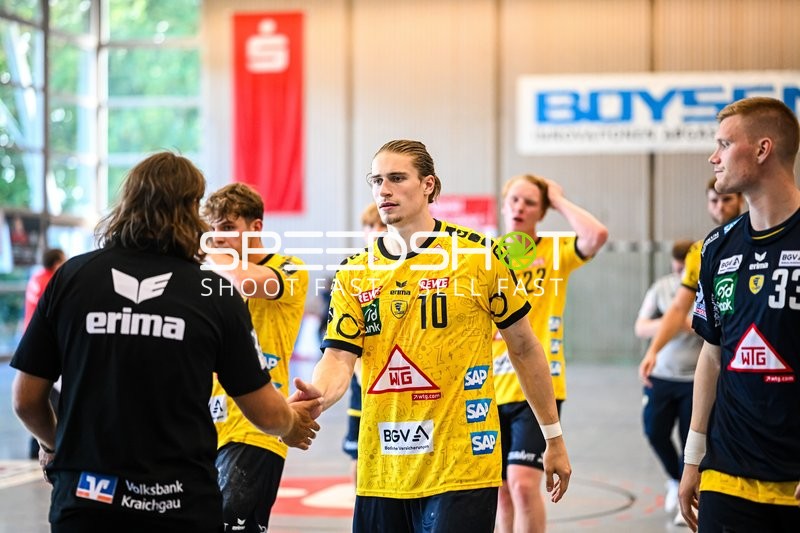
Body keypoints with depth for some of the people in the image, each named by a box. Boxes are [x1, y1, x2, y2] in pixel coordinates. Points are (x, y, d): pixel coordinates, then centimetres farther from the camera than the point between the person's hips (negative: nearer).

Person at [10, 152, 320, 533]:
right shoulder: (216, 294, -4)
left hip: (83, 501, 2)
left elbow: (25, 399, 3)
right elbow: (265, 412, 1)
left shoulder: (71, 277, -1)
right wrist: (293, 425, 25)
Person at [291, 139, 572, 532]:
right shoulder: (354, 274, 6)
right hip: (381, 474, 4)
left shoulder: (478, 254, -3)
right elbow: (339, 357, -4)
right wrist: (317, 396, -27)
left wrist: (554, 438, 8)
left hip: (462, 467, -3)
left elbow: (524, 348, 4)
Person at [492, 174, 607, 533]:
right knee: (502, 488, 11)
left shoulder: (555, 252, -2)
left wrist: (559, 200, -12)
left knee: (522, 482, -16)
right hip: (494, 390, 4)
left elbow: (597, 235, -23)